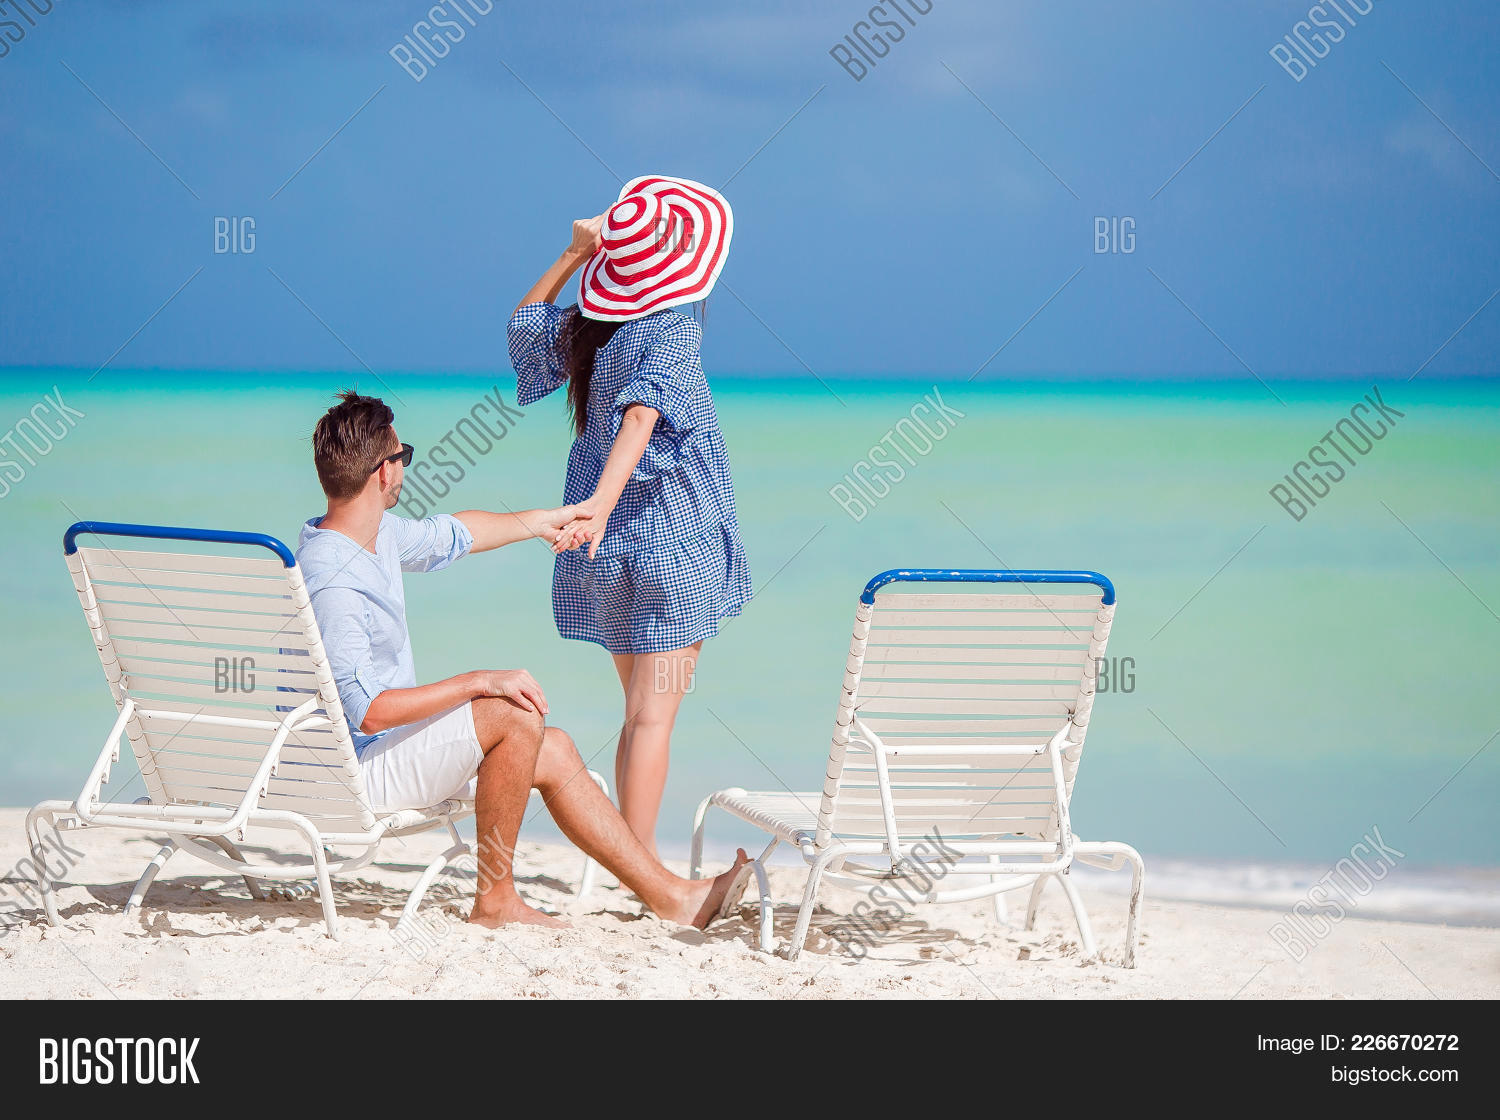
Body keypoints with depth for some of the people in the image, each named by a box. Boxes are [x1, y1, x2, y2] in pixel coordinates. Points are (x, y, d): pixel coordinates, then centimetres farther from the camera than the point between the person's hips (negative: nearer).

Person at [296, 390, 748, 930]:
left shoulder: (377, 533, 5)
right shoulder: (332, 583, -26)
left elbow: (449, 534, 26)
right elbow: (368, 711, -30)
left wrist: (547, 519, 39)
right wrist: (481, 683, -27)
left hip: (396, 745, 10)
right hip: (359, 770, -10)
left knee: (555, 752, 11)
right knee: (516, 715, -23)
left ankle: (672, 896, 15)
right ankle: (495, 899, -12)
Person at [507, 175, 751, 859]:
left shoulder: (583, 327, 5)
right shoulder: (673, 330, -15)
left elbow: (524, 322, 27)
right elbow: (642, 414, -30)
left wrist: (573, 255, 16)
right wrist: (602, 501, -42)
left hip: (611, 551, 7)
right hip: (670, 545, -7)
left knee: (640, 711, 17)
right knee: (654, 716, -6)